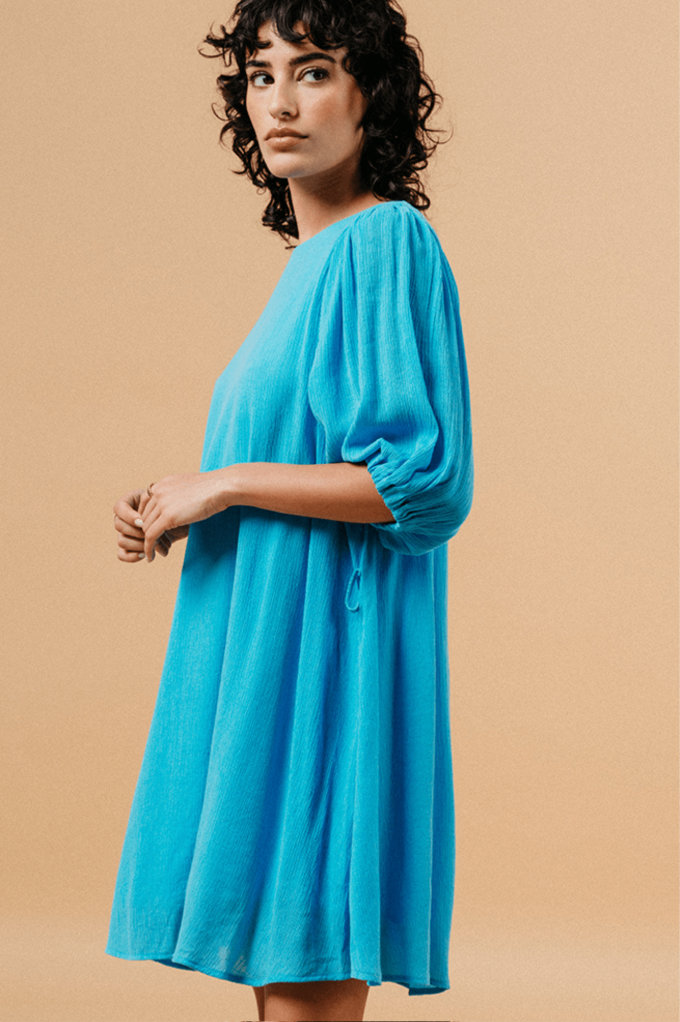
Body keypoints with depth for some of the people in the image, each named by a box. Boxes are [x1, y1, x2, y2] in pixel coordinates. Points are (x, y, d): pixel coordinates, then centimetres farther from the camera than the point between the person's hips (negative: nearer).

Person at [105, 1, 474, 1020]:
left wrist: (222, 485, -13)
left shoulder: (389, 241, -11)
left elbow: (428, 483, -19)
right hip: (266, 654, 9)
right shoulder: (310, 260, 18)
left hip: (325, 651, -9)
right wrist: (177, 513, 8)